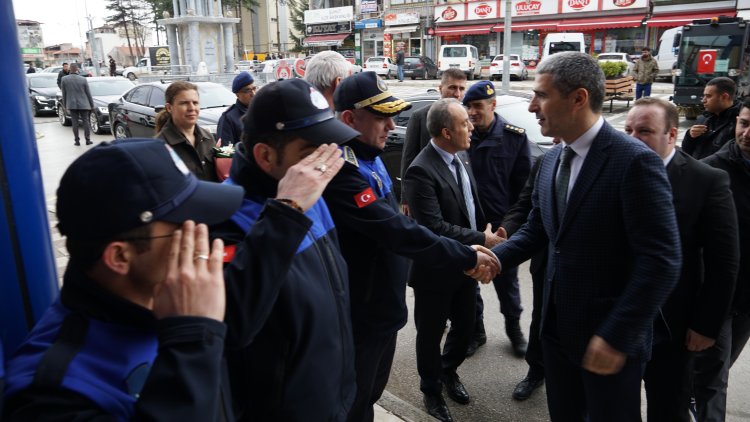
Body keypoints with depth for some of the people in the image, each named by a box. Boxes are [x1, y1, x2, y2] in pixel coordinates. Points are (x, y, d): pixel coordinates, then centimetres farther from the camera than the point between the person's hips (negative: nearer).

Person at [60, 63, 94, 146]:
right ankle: (88, 140, 5)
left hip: (72, 104, 1)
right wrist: (92, 105, 7)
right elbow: (88, 93, -1)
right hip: (83, 104, -1)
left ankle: (77, 141, 5)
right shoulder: (83, 79, -6)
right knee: (85, 121, 6)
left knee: (75, 122, 4)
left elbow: (64, 94, 3)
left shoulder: (64, 79, -2)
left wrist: (65, 105, 13)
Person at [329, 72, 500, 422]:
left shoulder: (369, 158, 5)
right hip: (360, 316, -9)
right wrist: (467, 258, -23)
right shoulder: (341, 170, -28)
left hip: (381, 307, 9)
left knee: (370, 392, 27)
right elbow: (396, 231, -32)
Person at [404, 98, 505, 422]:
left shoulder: (458, 158, 2)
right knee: (431, 335, 15)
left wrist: (487, 230, -3)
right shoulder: (422, 171, -24)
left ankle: (449, 371, 50)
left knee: (465, 329, 22)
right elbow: (434, 227, -28)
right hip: (435, 272, -7)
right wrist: (482, 239, -23)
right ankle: (432, 390, 39)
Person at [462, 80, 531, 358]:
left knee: (507, 281, 16)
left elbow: (524, 184, -3)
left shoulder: (514, 136, -7)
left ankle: (514, 329, 38)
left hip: (502, 224, -1)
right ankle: (476, 331, 34)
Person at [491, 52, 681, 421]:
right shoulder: (552, 159, 5)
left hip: (610, 335, -7)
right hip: (557, 323, 7)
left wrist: (617, 336, -22)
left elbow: (661, 260, -22)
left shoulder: (635, 161, -20)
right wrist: (496, 257, -8)